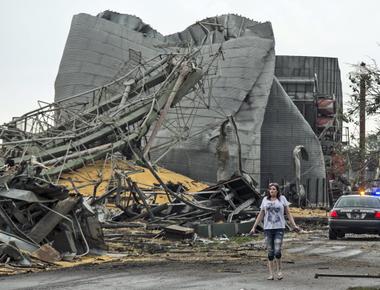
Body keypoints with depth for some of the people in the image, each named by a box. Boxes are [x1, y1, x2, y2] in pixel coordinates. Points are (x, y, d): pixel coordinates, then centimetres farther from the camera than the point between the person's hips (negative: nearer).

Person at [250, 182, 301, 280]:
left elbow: (288, 213, 6)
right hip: (268, 228, 2)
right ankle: (271, 274, 6)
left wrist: (294, 225, -3)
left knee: (277, 251, -12)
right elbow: (261, 215, 15)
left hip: (279, 228, -2)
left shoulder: (282, 199, 4)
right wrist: (254, 227, 12)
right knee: (270, 252, 2)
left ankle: (279, 270, 8)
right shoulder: (265, 200, 10)